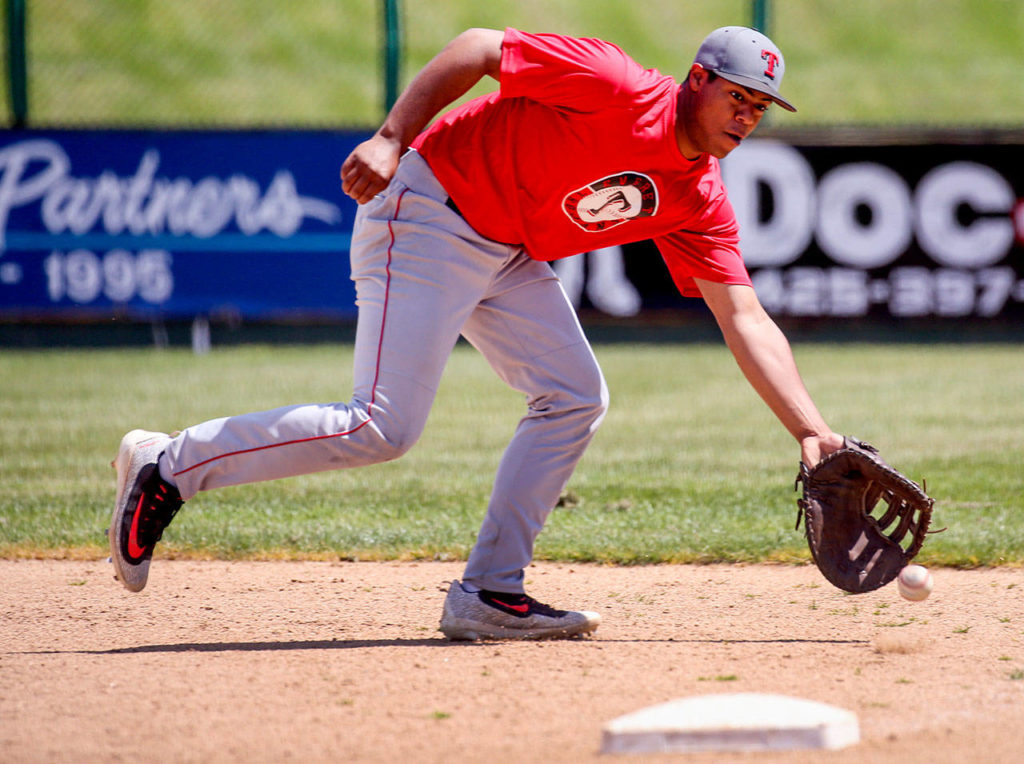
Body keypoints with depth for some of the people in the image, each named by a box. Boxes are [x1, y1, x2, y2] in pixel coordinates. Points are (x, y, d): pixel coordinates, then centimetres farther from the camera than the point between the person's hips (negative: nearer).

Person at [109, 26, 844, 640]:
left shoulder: (700, 204, 0)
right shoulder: (618, 88, -21)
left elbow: (747, 322, -1)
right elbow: (479, 48, -17)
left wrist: (810, 430, -10)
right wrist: (391, 139, -23)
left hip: (511, 255, 9)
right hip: (428, 215, -9)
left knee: (575, 396, -1)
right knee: (382, 427, -15)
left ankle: (488, 592, 2)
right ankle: (169, 466, -5)